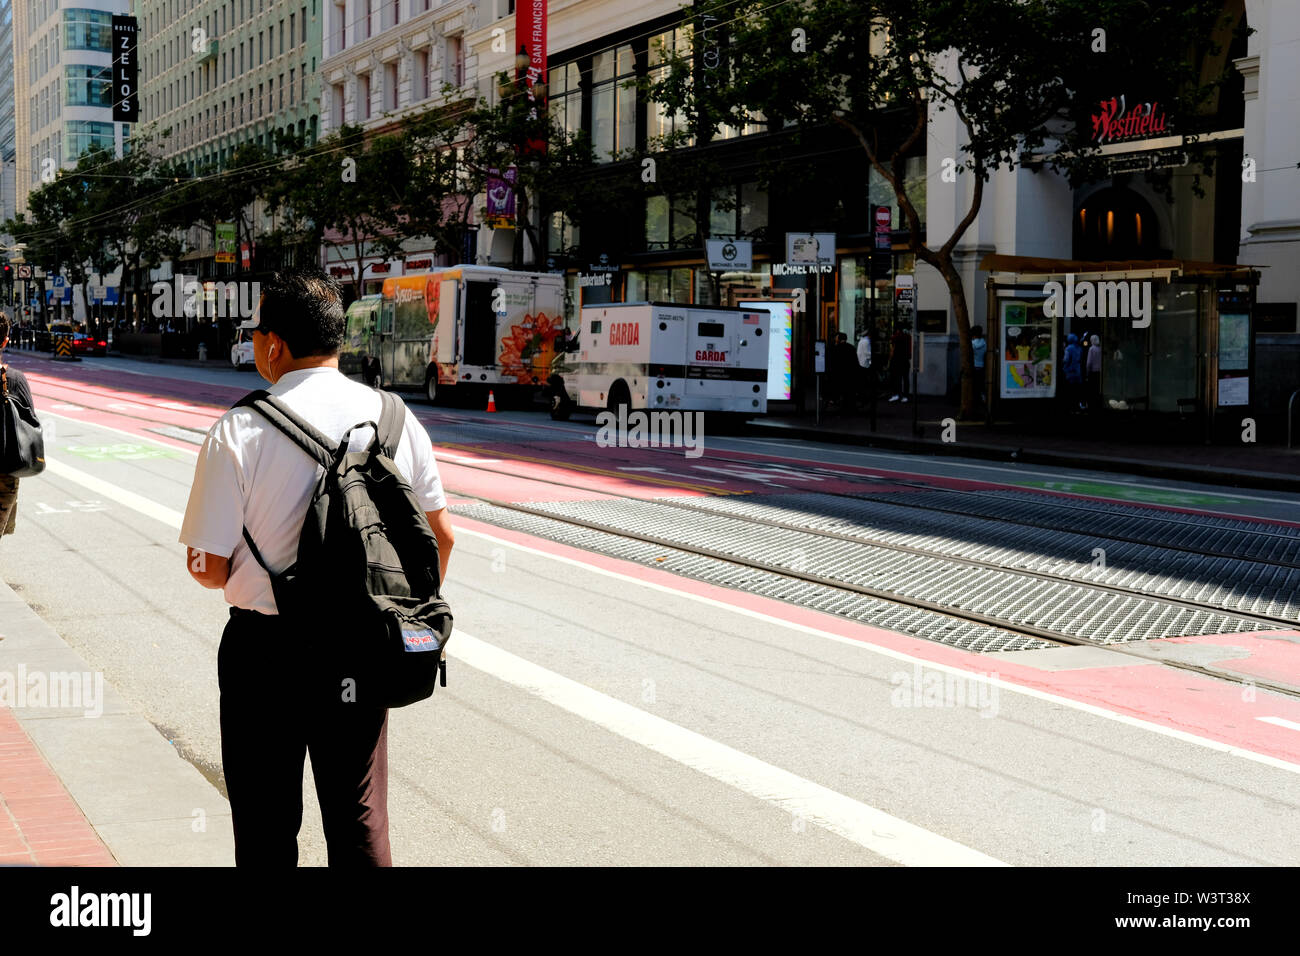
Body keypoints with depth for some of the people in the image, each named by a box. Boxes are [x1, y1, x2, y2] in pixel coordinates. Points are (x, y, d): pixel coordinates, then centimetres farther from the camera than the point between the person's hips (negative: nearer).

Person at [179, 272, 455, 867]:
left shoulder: (240, 431, -14)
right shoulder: (395, 417, -2)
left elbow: (207, 567, -12)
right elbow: (440, 536, 6)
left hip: (265, 648, -3)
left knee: (267, 828, 13)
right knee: (360, 820, 15)